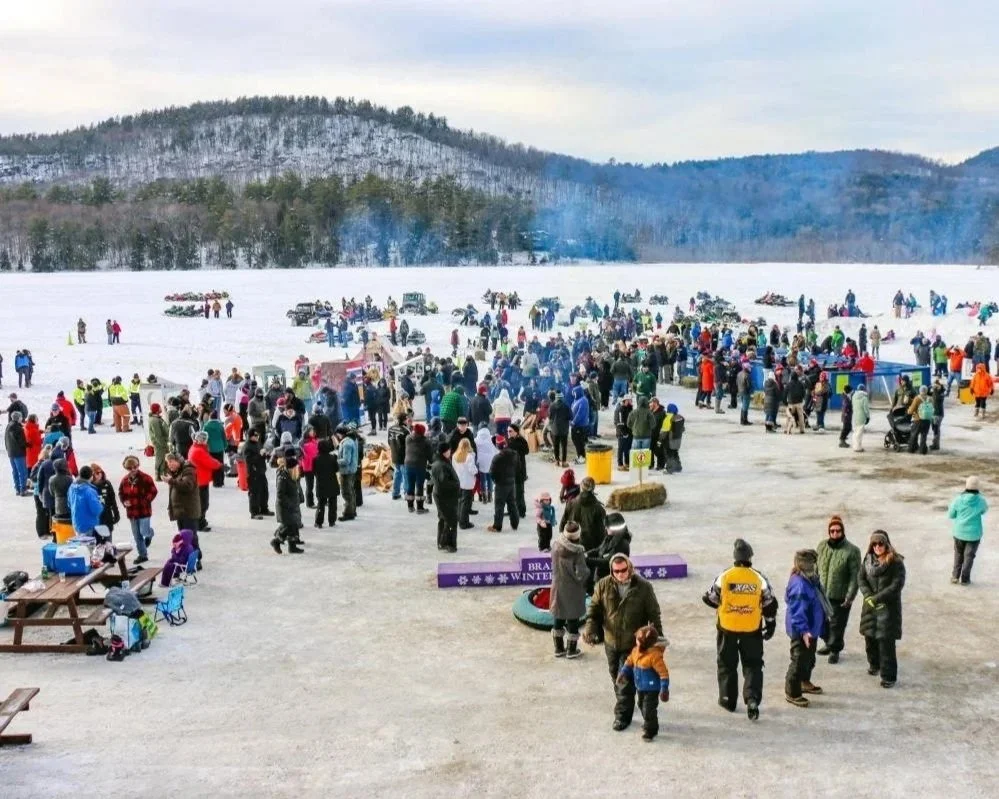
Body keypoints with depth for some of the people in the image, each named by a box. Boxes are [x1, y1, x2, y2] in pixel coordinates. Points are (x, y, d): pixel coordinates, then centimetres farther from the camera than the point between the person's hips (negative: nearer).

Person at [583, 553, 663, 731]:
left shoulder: (643, 587, -14)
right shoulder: (604, 586, -9)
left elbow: (654, 615, -6)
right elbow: (593, 609, 1)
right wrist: (590, 629, -14)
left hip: (633, 643, -4)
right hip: (611, 642, 4)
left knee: (626, 681, -2)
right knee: (616, 677, 20)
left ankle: (623, 715, 10)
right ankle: (625, 702, 43)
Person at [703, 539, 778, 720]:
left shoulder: (724, 577, -12)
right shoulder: (759, 579, -8)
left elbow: (710, 599, -2)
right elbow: (770, 605, -1)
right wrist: (770, 625, 12)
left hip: (727, 629, 0)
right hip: (752, 630, 0)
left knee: (727, 664, 15)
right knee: (752, 665, 10)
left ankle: (728, 699, 23)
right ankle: (752, 700, -5)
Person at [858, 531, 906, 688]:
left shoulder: (896, 563, -13)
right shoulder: (868, 559, 3)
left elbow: (897, 585, -18)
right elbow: (861, 578, 3)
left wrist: (877, 598, -17)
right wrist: (868, 597, -12)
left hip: (888, 607, -5)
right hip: (870, 606, 5)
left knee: (886, 641, -6)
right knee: (869, 637, 16)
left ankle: (888, 676, 4)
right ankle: (874, 664, 40)